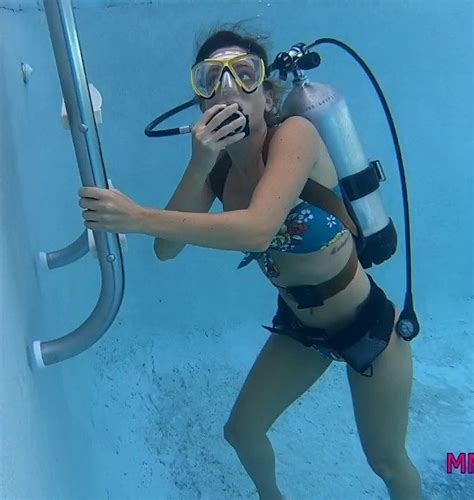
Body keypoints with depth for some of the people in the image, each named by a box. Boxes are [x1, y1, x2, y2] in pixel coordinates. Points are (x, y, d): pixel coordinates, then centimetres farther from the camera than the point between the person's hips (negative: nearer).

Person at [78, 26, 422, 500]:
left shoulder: (295, 133, -26)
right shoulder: (216, 165, -8)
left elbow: (257, 231, -42)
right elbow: (166, 249, -17)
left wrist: (135, 217, -42)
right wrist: (199, 166, -30)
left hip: (368, 325, -5)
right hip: (297, 328, 6)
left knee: (387, 461, 14)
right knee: (241, 431, 17)